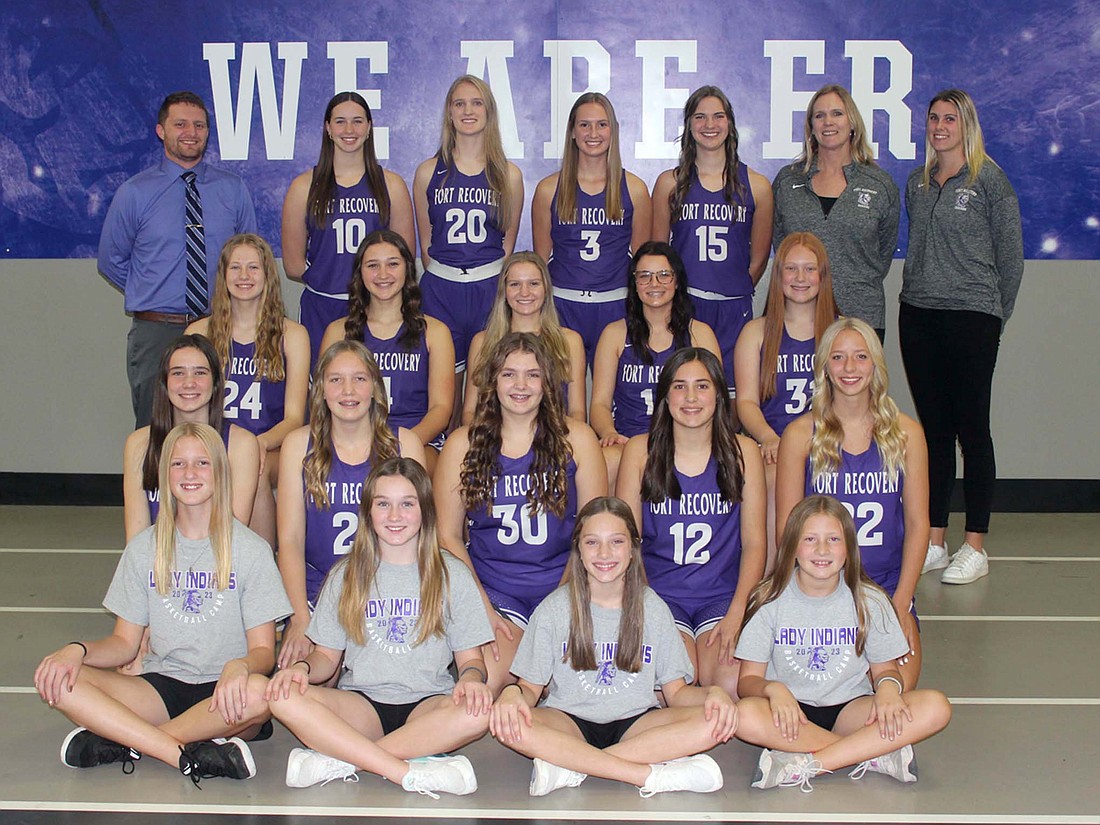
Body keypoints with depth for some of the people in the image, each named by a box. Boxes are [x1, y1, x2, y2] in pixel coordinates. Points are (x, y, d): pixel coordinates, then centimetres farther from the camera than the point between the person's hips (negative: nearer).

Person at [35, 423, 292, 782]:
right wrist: (77, 650, -13)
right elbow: (125, 643, 9)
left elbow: (263, 650, -5)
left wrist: (239, 667, -29)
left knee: (258, 693, -38)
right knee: (54, 681, -21)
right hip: (160, 688, 3)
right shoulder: (144, 548, 9)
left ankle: (124, 742, -19)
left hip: (221, 697, -2)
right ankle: (190, 756, -27)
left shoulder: (251, 549, -2)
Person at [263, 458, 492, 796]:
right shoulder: (346, 575, 11)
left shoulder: (452, 575, 7)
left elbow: (470, 657, 6)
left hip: (427, 703, -1)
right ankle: (409, 772, -33)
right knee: (284, 698, -28)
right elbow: (327, 656, 12)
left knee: (479, 712, -34)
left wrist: (471, 678, -18)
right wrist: (302, 667, -12)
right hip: (361, 703, 1)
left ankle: (340, 759, -30)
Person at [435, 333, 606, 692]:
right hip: (493, 587, 0)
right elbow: (447, 535, 4)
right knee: (484, 684, -27)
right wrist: (483, 608, -9)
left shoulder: (575, 439, 5)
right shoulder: (463, 444, 5)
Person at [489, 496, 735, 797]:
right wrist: (513, 693, -24)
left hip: (634, 723, 2)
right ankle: (653, 775, -31)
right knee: (509, 724, -33)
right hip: (569, 722, -1)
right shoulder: (553, 609, 1)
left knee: (714, 721, -26)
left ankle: (571, 767, -26)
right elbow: (531, 686, 0)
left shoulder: (653, 608, 4)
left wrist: (712, 692, -18)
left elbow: (676, 691, 4)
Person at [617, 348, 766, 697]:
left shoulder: (742, 452, 6)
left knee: (732, 684, -26)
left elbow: (754, 542, 4)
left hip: (723, 593, 1)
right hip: (660, 592, -1)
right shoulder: (640, 451, 4)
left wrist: (736, 614, -10)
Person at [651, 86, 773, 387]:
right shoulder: (670, 182, 7)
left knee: (731, 392, -1)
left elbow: (759, 257, 12)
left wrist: (735, 291, 8)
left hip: (734, 311, 1)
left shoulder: (756, 185, 7)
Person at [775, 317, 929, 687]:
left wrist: (901, 601, -4)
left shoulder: (905, 432, 4)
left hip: (888, 585, 2)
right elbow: (787, 528, 0)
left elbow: (917, 522, 5)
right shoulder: (801, 434, -1)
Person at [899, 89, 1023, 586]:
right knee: (933, 428, 8)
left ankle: (975, 548, 3)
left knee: (972, 429, -2)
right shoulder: (917, 183, 12)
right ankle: (934, 542, 15)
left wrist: (993, 317, 2)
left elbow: (1010, 256, -1)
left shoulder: (989, 181, -3)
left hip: (971, 317, -5)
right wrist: (919, 294, 12)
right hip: (917, 316, 5)